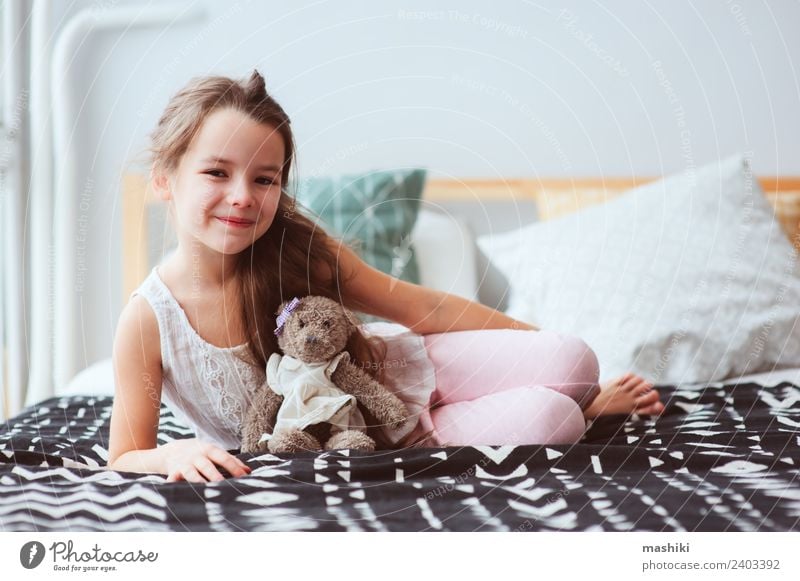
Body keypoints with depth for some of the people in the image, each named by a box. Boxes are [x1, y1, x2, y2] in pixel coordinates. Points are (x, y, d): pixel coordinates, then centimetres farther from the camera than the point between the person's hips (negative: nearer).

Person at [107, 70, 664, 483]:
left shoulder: (298, 248, -16)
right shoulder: (148, 320, -20)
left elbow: (423, 309, -6)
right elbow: (125, 457, -10)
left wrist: (561, 357, -4)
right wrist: (177, 454, -36)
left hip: (399, 369, 2)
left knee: (573, 361, -19)